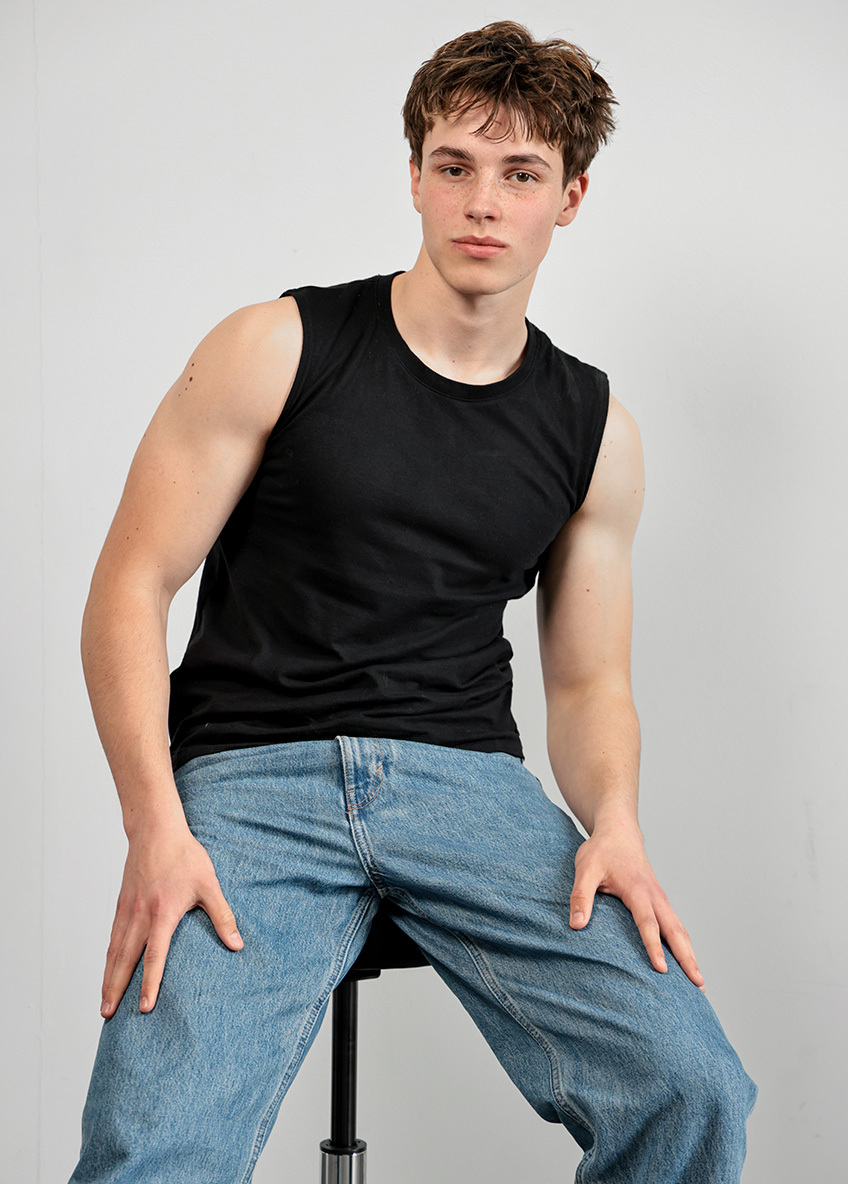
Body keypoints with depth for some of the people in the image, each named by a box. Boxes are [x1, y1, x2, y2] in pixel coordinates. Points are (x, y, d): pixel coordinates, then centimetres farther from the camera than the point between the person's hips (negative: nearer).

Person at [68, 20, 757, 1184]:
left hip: (469, 780, 3)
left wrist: (615, 823, -6)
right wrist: (156, 831, -13)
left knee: (692, 1090, -20)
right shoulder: (277, 349, 2)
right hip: (253, 777, -2)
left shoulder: (592, 426, 12)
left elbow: (589, 680, 16)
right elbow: (129, 589, 0)